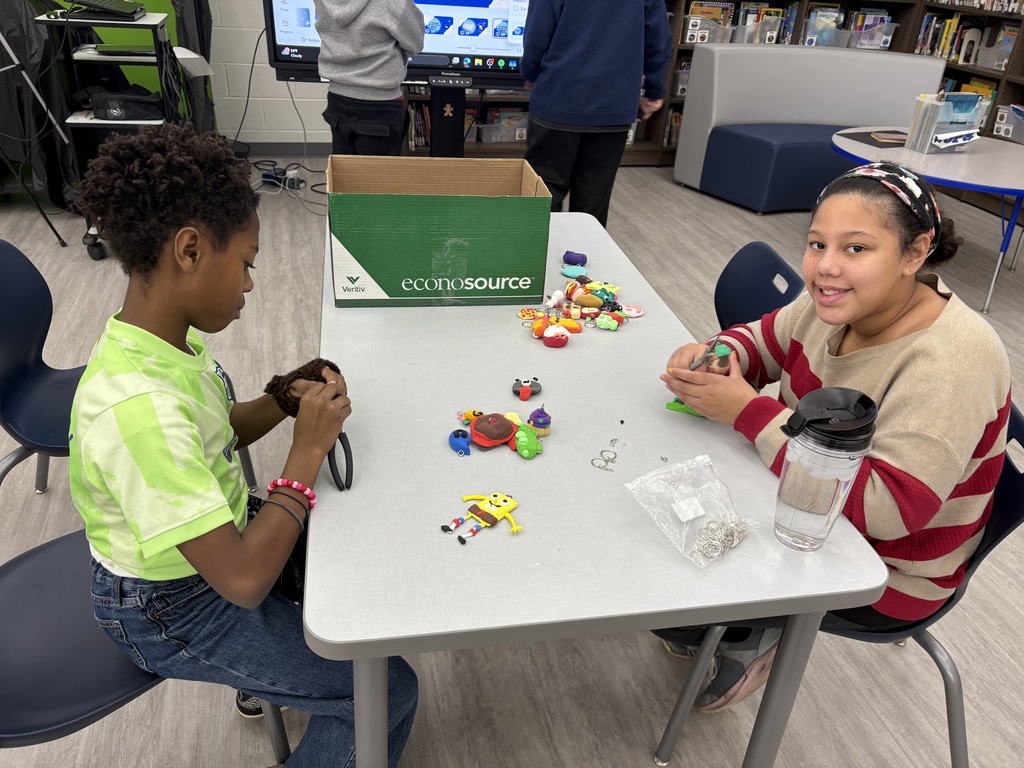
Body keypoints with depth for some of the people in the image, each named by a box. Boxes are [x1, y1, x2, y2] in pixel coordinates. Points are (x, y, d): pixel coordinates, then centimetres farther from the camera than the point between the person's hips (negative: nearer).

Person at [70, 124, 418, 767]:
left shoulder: (165, 337, -9)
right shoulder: (137, 408, -37)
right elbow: (243, 580, -35)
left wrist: (283, 400, -8)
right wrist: (307, 451, -26)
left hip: (212, 535, 9)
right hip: (172, 609, -8)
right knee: (388, 692, -7)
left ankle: (273, 666, 40)